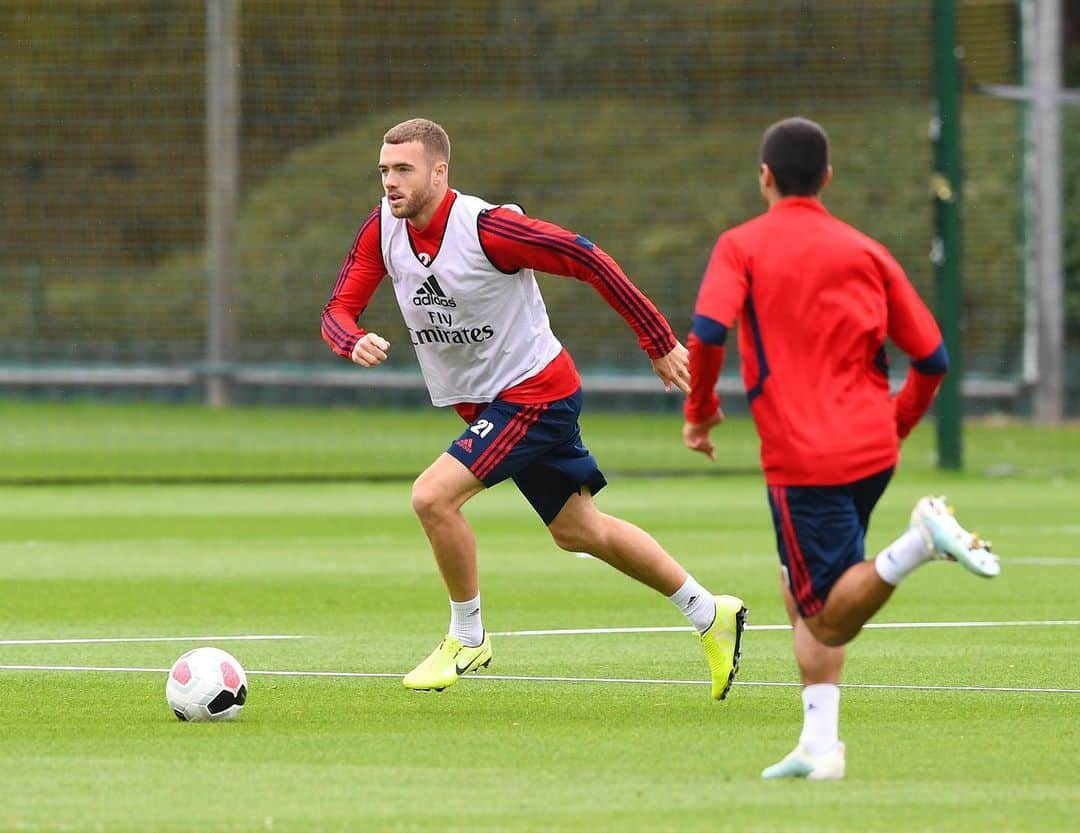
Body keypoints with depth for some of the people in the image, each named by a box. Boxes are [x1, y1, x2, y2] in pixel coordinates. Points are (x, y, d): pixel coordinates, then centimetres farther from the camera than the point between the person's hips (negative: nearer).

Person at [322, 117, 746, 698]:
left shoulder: (486, 227, -25)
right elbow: (338, 309, -3)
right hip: (482, 404, 8)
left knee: (433, 496, -21)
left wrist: (659, 344, -15)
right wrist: (355, 343, -29)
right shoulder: (383, 230, -6)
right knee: (578, 531, 18)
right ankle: (709, 615, 33)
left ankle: (467, 638, -1)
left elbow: (587, 260, -19)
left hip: (535, 393, -8)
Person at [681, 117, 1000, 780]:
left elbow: (707, 332, -15)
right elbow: (932, 358, 10)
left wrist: (699, 411, 1)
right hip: (873, 449, 5)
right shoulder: (867, 253, 13)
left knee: (828, 622, -5)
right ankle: (820, 744, 7)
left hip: (801, 459, -5)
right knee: (802, 591, 20)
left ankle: (921, 541, -29)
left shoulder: (741, 247, 2)